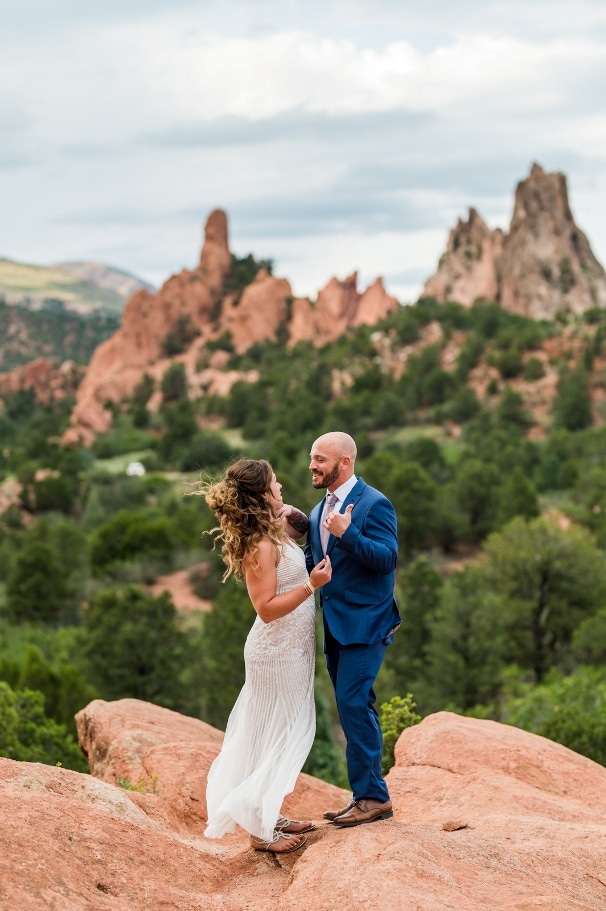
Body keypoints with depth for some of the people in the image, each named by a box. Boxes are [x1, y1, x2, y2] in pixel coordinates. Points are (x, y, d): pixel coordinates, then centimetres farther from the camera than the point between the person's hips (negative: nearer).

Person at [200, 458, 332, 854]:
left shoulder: (273, 532, 3)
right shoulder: (261, 545, -24)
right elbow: (267, 608, -25)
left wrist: (290, 519, 7)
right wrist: (311, 585, -28)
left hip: (290, 647, 10)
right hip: (279, 652, -10)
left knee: (281, 733, 18)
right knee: (281, 736, 1)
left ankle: (271, 814, 31)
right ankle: (262, 829, 12)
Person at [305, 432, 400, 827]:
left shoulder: (374, 504, -10)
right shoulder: (319, 511, 15)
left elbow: (387, 558, -19)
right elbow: (313, 561, 17)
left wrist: (347, 534, -30)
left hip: (365, 623, -8)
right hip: (334, 626, 9)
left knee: (354, 703, -14)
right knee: (354, 708, 11)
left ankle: (372, 795, -6)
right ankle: (367, 794, 18)